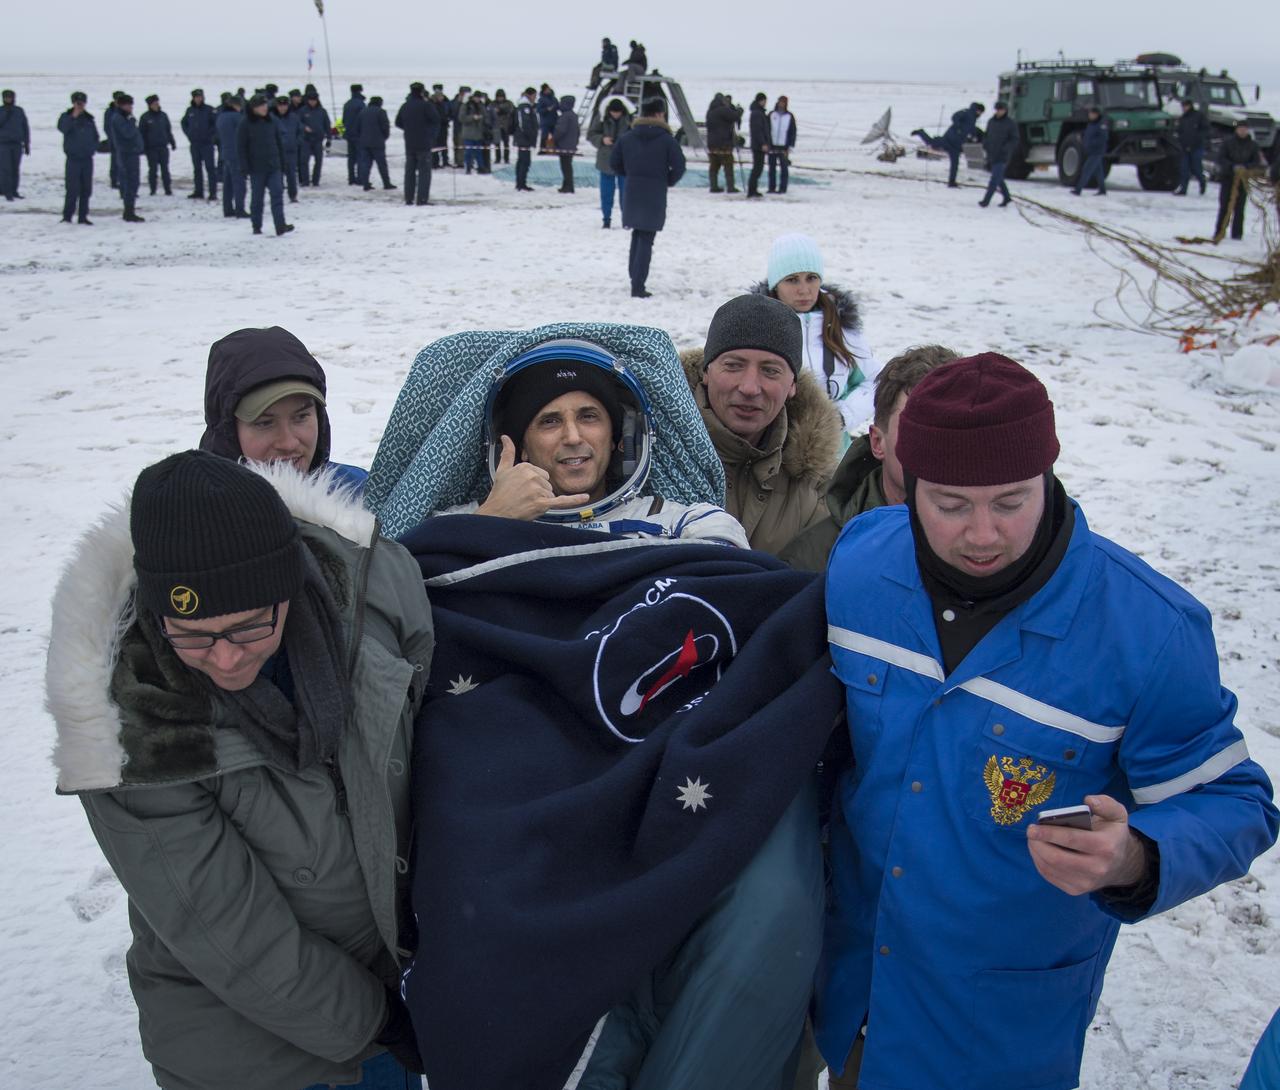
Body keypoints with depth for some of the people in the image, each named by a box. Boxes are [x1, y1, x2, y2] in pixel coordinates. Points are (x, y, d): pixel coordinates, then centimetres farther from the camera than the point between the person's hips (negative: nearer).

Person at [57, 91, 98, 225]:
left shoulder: (88, 118, 11)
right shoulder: (66, 117, -1)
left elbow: (95, 136, 21)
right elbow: (62, 128, -21)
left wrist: (93, 147, 5)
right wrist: (73, 117, -29)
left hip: (87, 158, 4)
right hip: (73, 158, -4)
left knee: (86, 189, 6)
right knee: (73, 189, -10)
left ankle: (83, 216, 14)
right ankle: (67, 215, -2)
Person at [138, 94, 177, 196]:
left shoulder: (163, 115, 8)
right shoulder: (145, 117, -2)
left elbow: (169, 130, 15)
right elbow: (141, 133, 0)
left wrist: (172, 142, 13)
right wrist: (142, 146, -6)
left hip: (163, 146, 2)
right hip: (151, 148, -2)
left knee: (165, 169, 3)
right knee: (153, 169, 2)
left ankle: (168, 190, 5)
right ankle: (152, 190, 8)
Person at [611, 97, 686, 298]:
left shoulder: (626, 137, 4)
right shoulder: (666, 139, -8)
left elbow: (614, 163, 7)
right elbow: (679, 166, -10)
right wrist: (668, 181, 7)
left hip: (632, 193, 4)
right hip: (655, 195, -4)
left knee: (637, 234, 20)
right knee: (646, 240, -2)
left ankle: (635, 277, 21)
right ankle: (638, 287, -7)